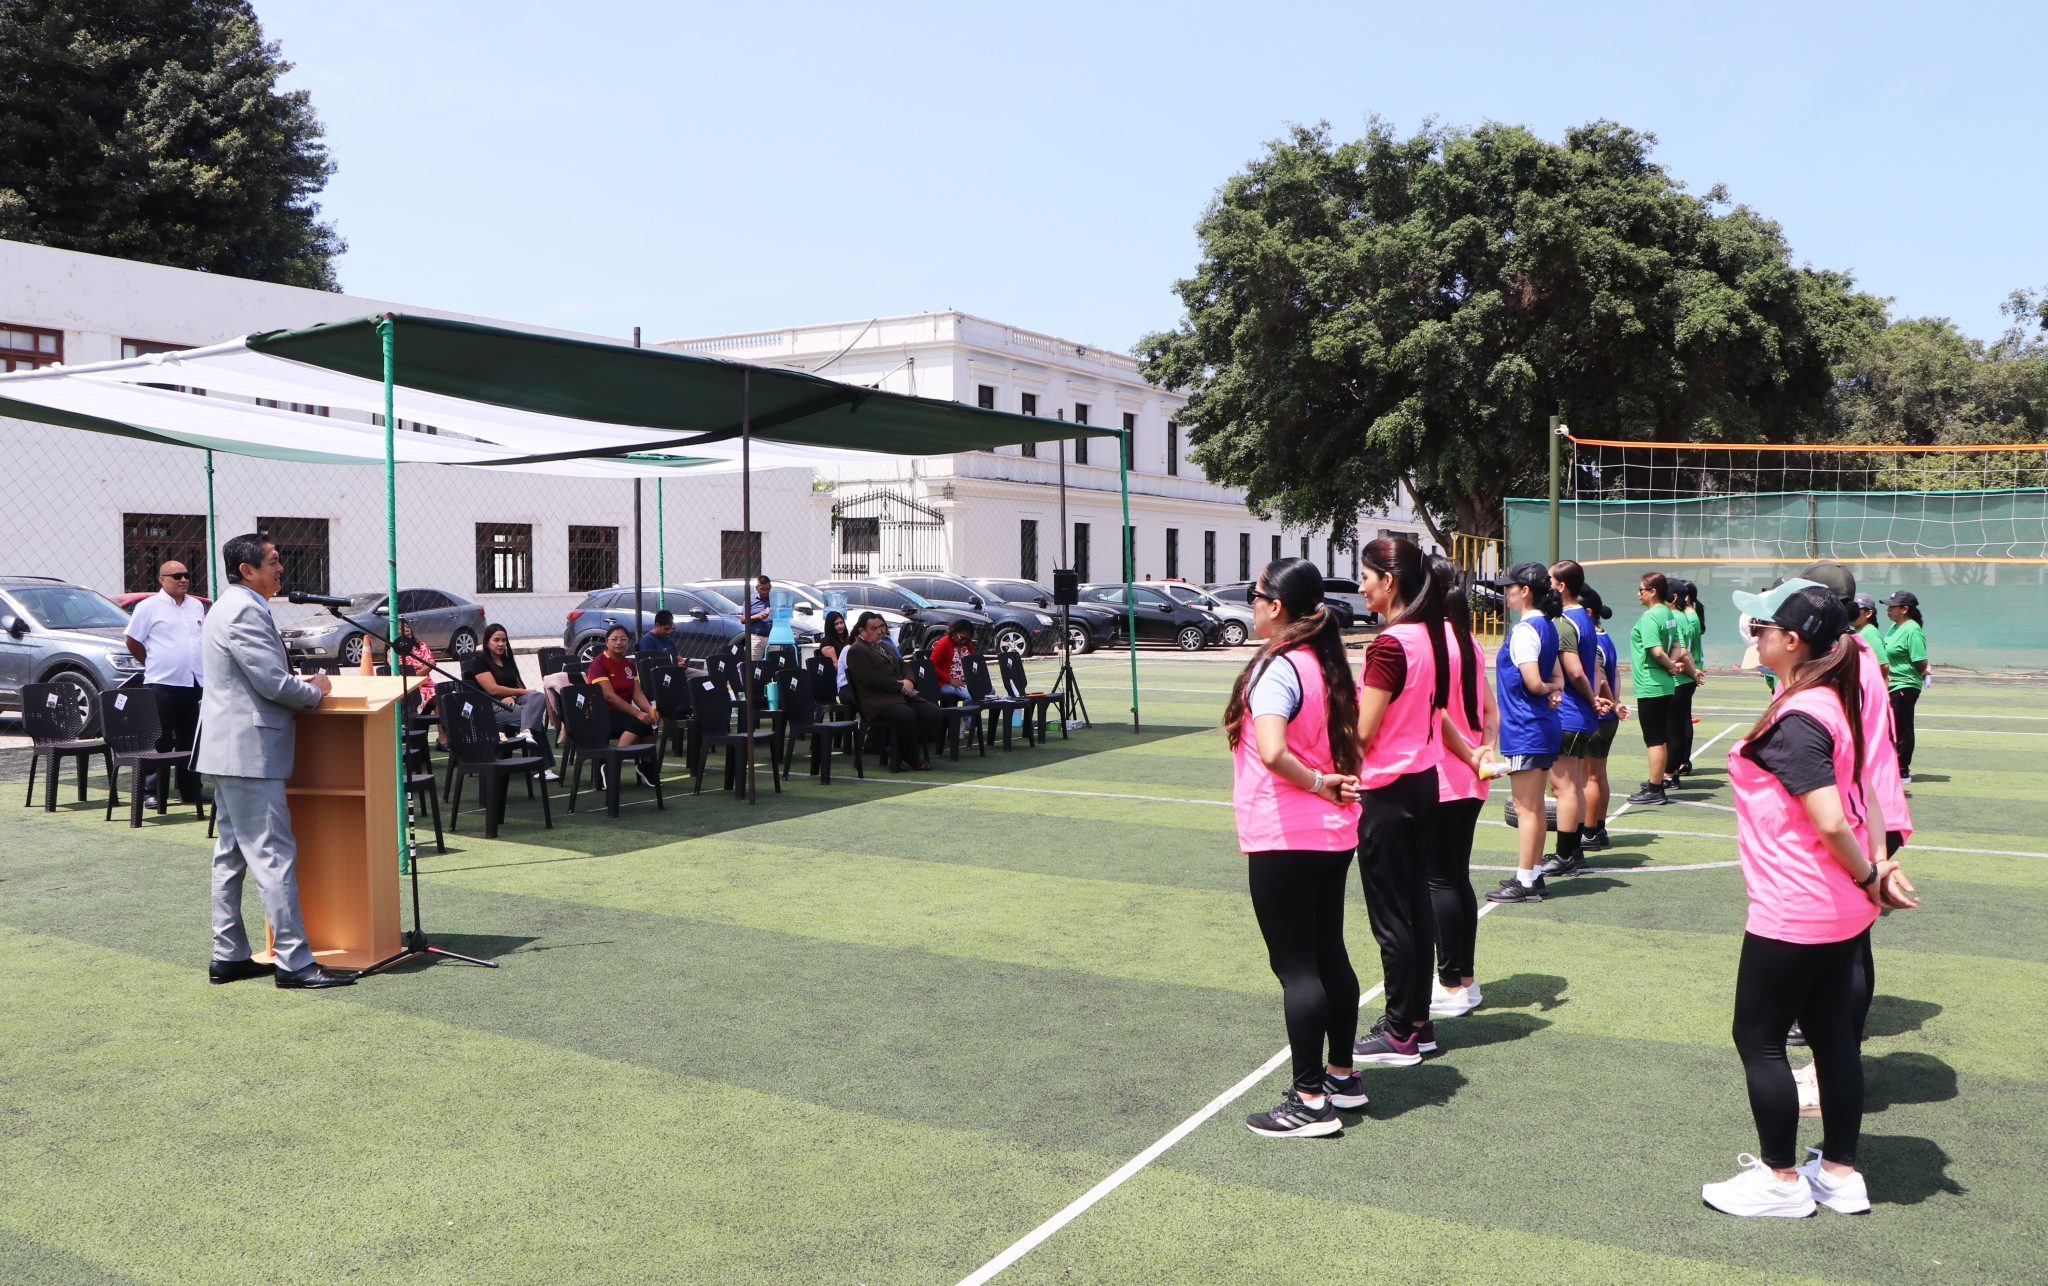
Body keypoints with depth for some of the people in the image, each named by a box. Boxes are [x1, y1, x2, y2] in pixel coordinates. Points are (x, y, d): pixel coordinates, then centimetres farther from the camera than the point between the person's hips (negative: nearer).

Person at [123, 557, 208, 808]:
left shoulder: (197, 606, 15)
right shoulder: (149, 606, -3)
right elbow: (132, 641, 0)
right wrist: (153, 663, 5)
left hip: (194, 684, 6)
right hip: (162, 684, -6)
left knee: (191, 740, 10)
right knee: (159, 742, -4)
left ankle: (190, 790, 17)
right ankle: (152, 791, 2)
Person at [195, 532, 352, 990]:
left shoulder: (231, 607, 18)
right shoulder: (245, 612, -17)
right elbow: (274, 683, -20)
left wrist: (301, 686, 11)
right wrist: (315, 691, -3)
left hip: (229, 751, 11)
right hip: (249, 753, -11)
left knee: (231, 855, 14)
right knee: (274, 855, -9)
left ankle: (228, 956, 21)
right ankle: (293, 961, -7)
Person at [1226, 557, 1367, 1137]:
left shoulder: (1276, 668, -19)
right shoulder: (1329, 664, 9)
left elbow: (1272, 751, -34)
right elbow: (1353, 736, 19)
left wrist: (1313, 782, -18)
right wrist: (1332, 783, 7)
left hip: (1283, 841, -9)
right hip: (1334, 834, 9)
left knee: (1295, 965, -1)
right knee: (1330, 954, 17)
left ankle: (1310, 1101, 6)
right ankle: (1342, 1076, 29)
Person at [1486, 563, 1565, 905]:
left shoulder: (1524, 630, -18)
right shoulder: (1547, 626, 12)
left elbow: (1532, 682, -24)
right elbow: (1557, 677, 16)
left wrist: (1547, 688, -4)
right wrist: (1554, 690, -3)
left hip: (1525, 730, -10)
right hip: (1543, 726, 10)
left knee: (1526, 808, -4)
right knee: (1536, 807, 15)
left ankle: (1524, 882, 2)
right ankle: (1533, 874, 22)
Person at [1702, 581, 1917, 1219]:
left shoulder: (1794, 721, -23)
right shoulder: (1833, 701, 6)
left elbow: (1831, 821, -26)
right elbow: (1862, 795, 10)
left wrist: (1867, 878, -11)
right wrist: (1879, 865, 4)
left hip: (1792, 915, -9)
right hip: (1840, 912, 9)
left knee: (1758, 1037, 5)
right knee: (1832, 1032, 16)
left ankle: (1780, 1179, 17)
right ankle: (1840, 1172, 27)